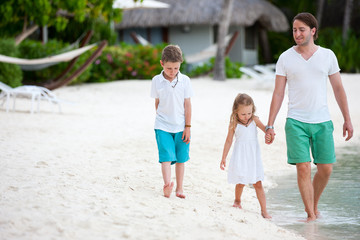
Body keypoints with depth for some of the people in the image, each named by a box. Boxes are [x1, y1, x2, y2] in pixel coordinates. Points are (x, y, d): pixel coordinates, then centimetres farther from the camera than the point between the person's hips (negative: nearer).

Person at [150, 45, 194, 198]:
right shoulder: (156, 81, -3)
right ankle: (167, 185, -26)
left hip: (181, 126, 1)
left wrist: (187, 127, -1)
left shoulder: (185, 80, -4)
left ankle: (179, 188, 18)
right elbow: (157, 102, 8)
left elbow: (187, 104, -1)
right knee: (166, 156, -14)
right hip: (163, 127, -1)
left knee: (180, 158, 8)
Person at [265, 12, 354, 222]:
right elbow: (278, 94, 3)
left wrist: (347, 120, 6)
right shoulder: (285, 58, 1)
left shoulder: (327, 55, 4)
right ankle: (311, 215, 0)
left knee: (326, 169, 3)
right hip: (296, 122, -2)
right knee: (303, 168, -10)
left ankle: (313, 205, 27)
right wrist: (270, 126, -2)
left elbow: (338, 89, 9)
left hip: (322, 121, 2)